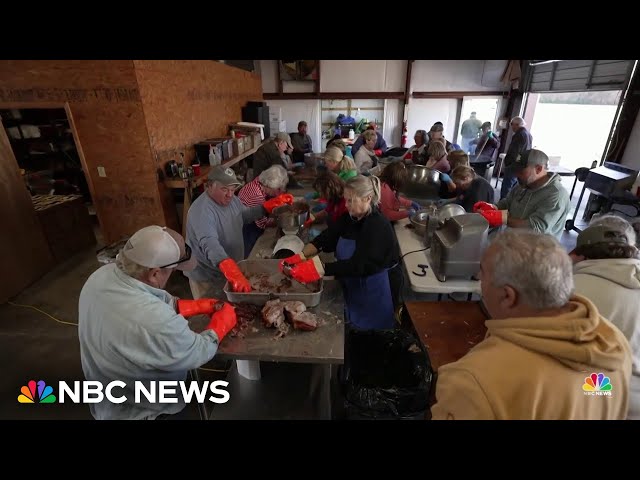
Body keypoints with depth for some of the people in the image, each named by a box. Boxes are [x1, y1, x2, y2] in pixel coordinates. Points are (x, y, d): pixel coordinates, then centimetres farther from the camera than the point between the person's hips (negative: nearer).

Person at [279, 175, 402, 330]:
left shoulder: (378, 227, -27)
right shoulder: (350, 218, -3)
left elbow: (357, 265, -35)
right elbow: (325, 238, -9)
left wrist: (318, 269, -41)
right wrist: (299, 257, -24)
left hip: (376, 291, -7)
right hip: (354, 287, 7)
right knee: (355, 329, 23)